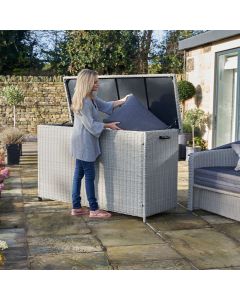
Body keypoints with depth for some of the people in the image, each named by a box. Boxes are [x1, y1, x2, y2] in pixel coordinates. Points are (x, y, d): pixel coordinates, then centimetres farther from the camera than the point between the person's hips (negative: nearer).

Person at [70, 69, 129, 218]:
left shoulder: (92, 97, 10)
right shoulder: (83, 102, -20)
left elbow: (105, 106, 22)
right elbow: (91, 125, -18)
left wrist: (122, 101, 19)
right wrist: (108, 125, -9)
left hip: (84, 143, 10)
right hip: (84, 142, -10)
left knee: (79, 174, 12)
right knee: (90, 176, -3)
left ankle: (76, 207, 18)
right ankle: (94, 209, 6)